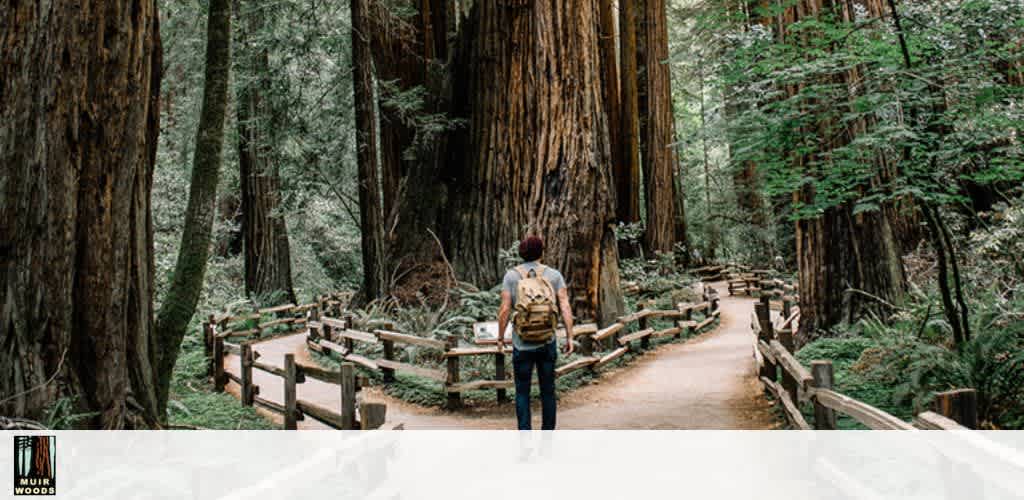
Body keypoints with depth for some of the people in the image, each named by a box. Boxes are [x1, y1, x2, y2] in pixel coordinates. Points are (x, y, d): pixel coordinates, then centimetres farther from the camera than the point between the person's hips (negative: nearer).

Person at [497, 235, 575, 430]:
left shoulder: (511, 275, -3)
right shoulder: (554, 275, 0)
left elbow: (504, 310, -7)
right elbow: (565, 307, -8)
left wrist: (500, 337, 4)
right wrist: (569, 337, -4)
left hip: (522, 345, -1)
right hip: (548, 343, 1)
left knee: (522, 392, 10)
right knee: (548, 390, 14)